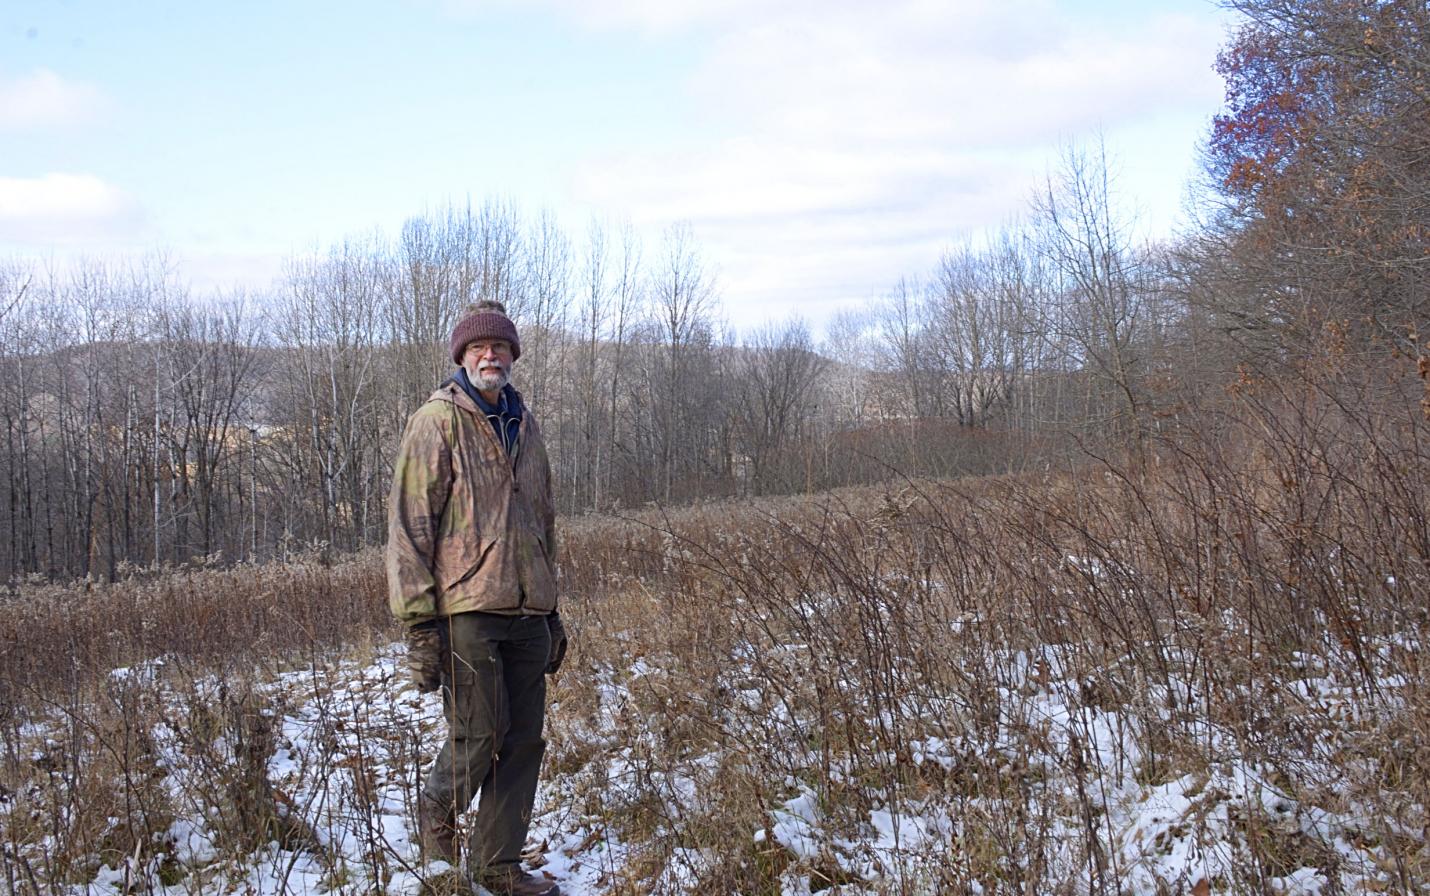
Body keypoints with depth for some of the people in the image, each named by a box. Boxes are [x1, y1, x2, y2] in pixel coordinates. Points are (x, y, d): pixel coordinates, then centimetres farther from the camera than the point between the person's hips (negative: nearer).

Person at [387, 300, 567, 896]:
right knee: (478, 735, -5)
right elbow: (409, 526, -8)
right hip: (465, 607, -6)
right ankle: (438, 813, 25)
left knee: (524, 740, 6)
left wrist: (552, 611, 21)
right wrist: (418, 622, -13)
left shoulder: (524, 427, 17)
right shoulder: (437, 422, -4)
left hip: (526, 612, 6)